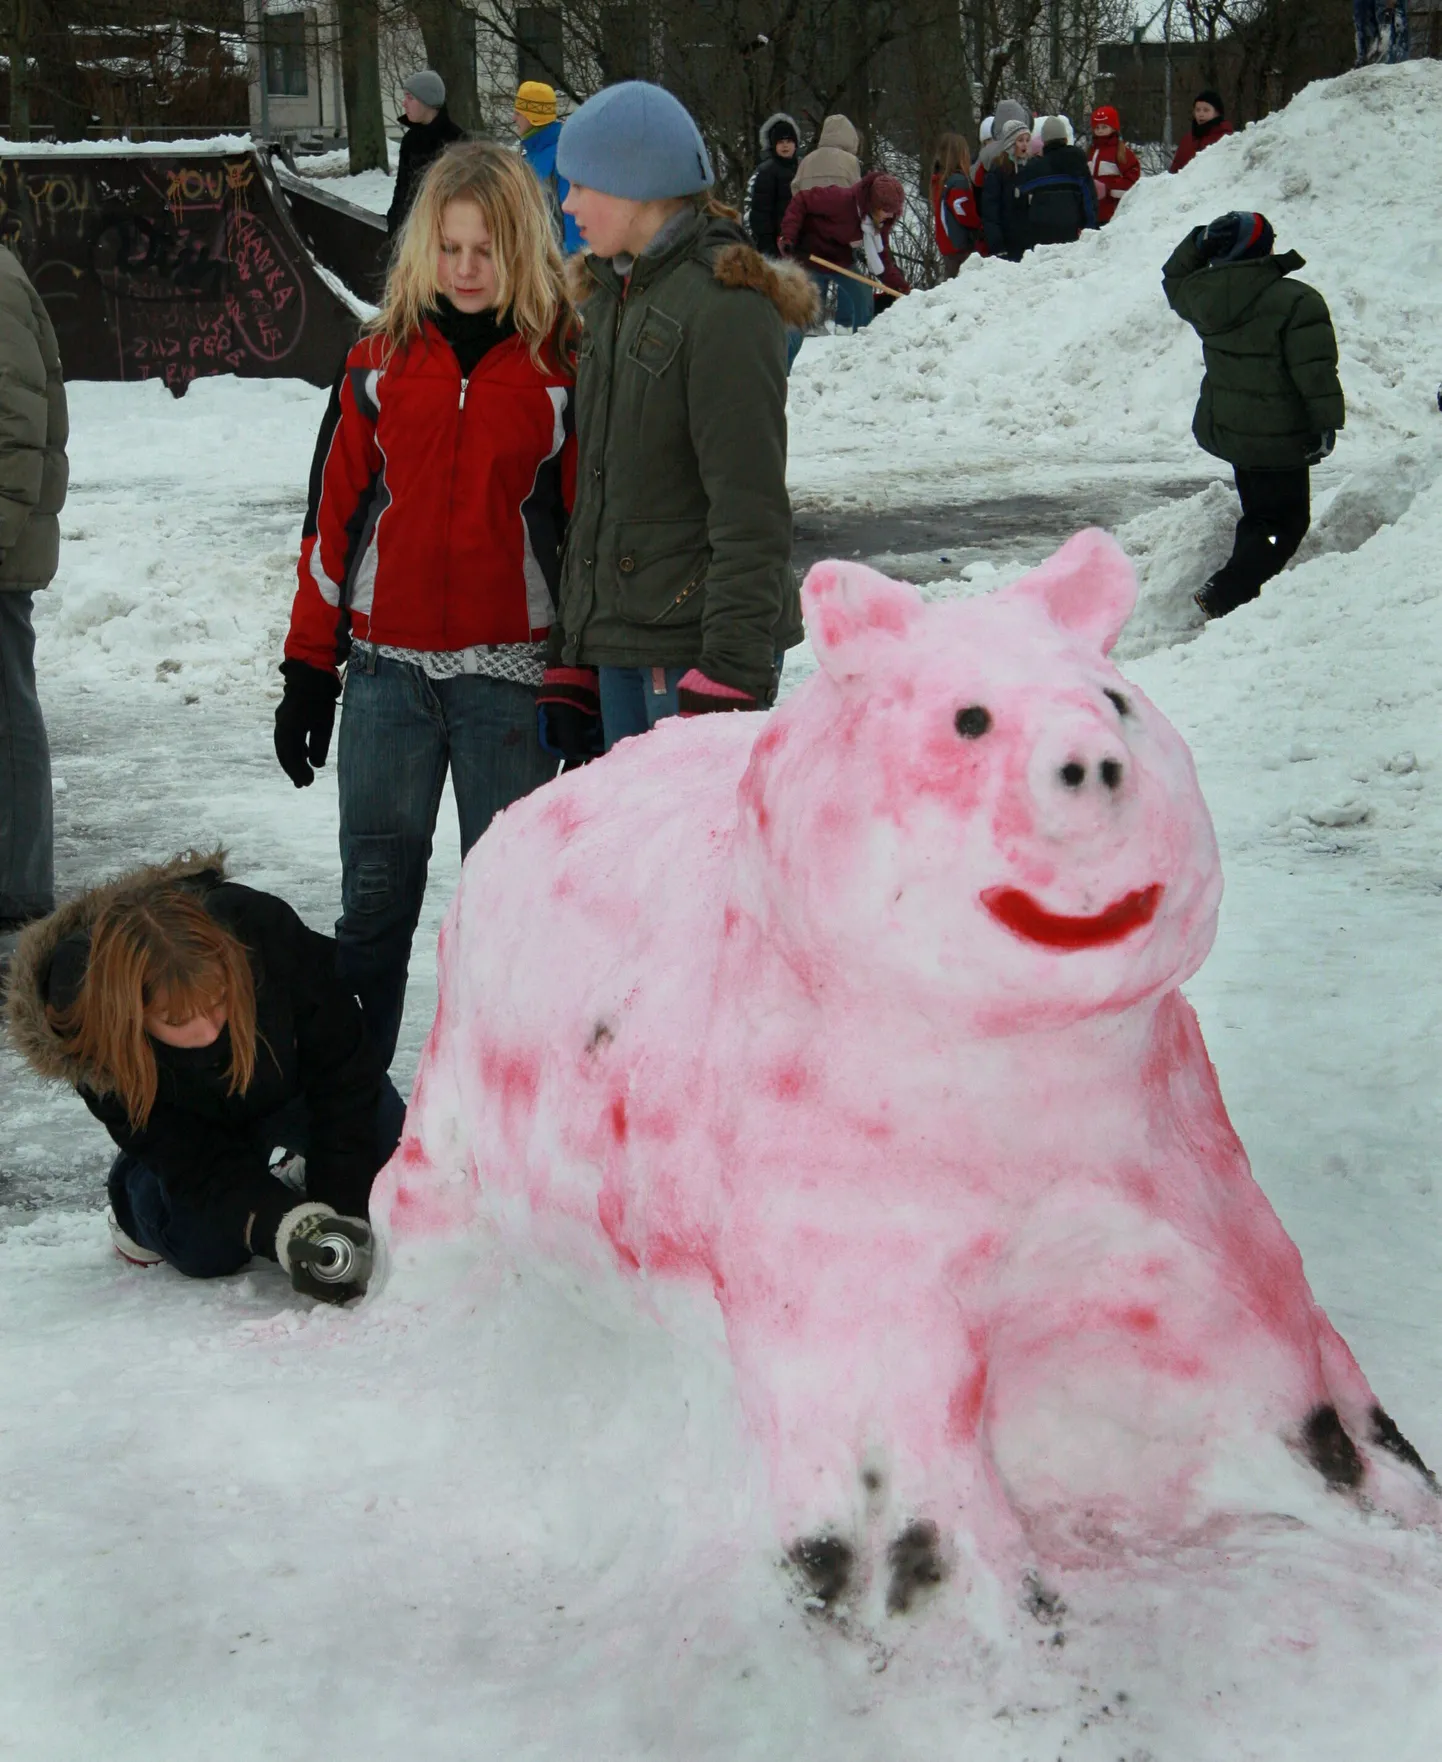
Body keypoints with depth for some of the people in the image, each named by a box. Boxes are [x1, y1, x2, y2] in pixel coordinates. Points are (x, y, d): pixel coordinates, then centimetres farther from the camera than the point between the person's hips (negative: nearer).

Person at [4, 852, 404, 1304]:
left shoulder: (264, 928, -42)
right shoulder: (92, 1040, -37)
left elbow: (342, 1065, -29)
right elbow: (197, 1162, -29)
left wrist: (343, 1211, -31)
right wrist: (287, 1230, -45)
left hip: (298, 1081, 1)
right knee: (208, 1249, -19)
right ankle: (136, 1200, 14)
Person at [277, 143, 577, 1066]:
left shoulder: (564, 368, -2)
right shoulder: (382, 360, 6)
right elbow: (335, 515, 9)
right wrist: (308, 668, 8)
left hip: (511, 676, -2)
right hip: (389, 672, 2)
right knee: (374, 892, 9)